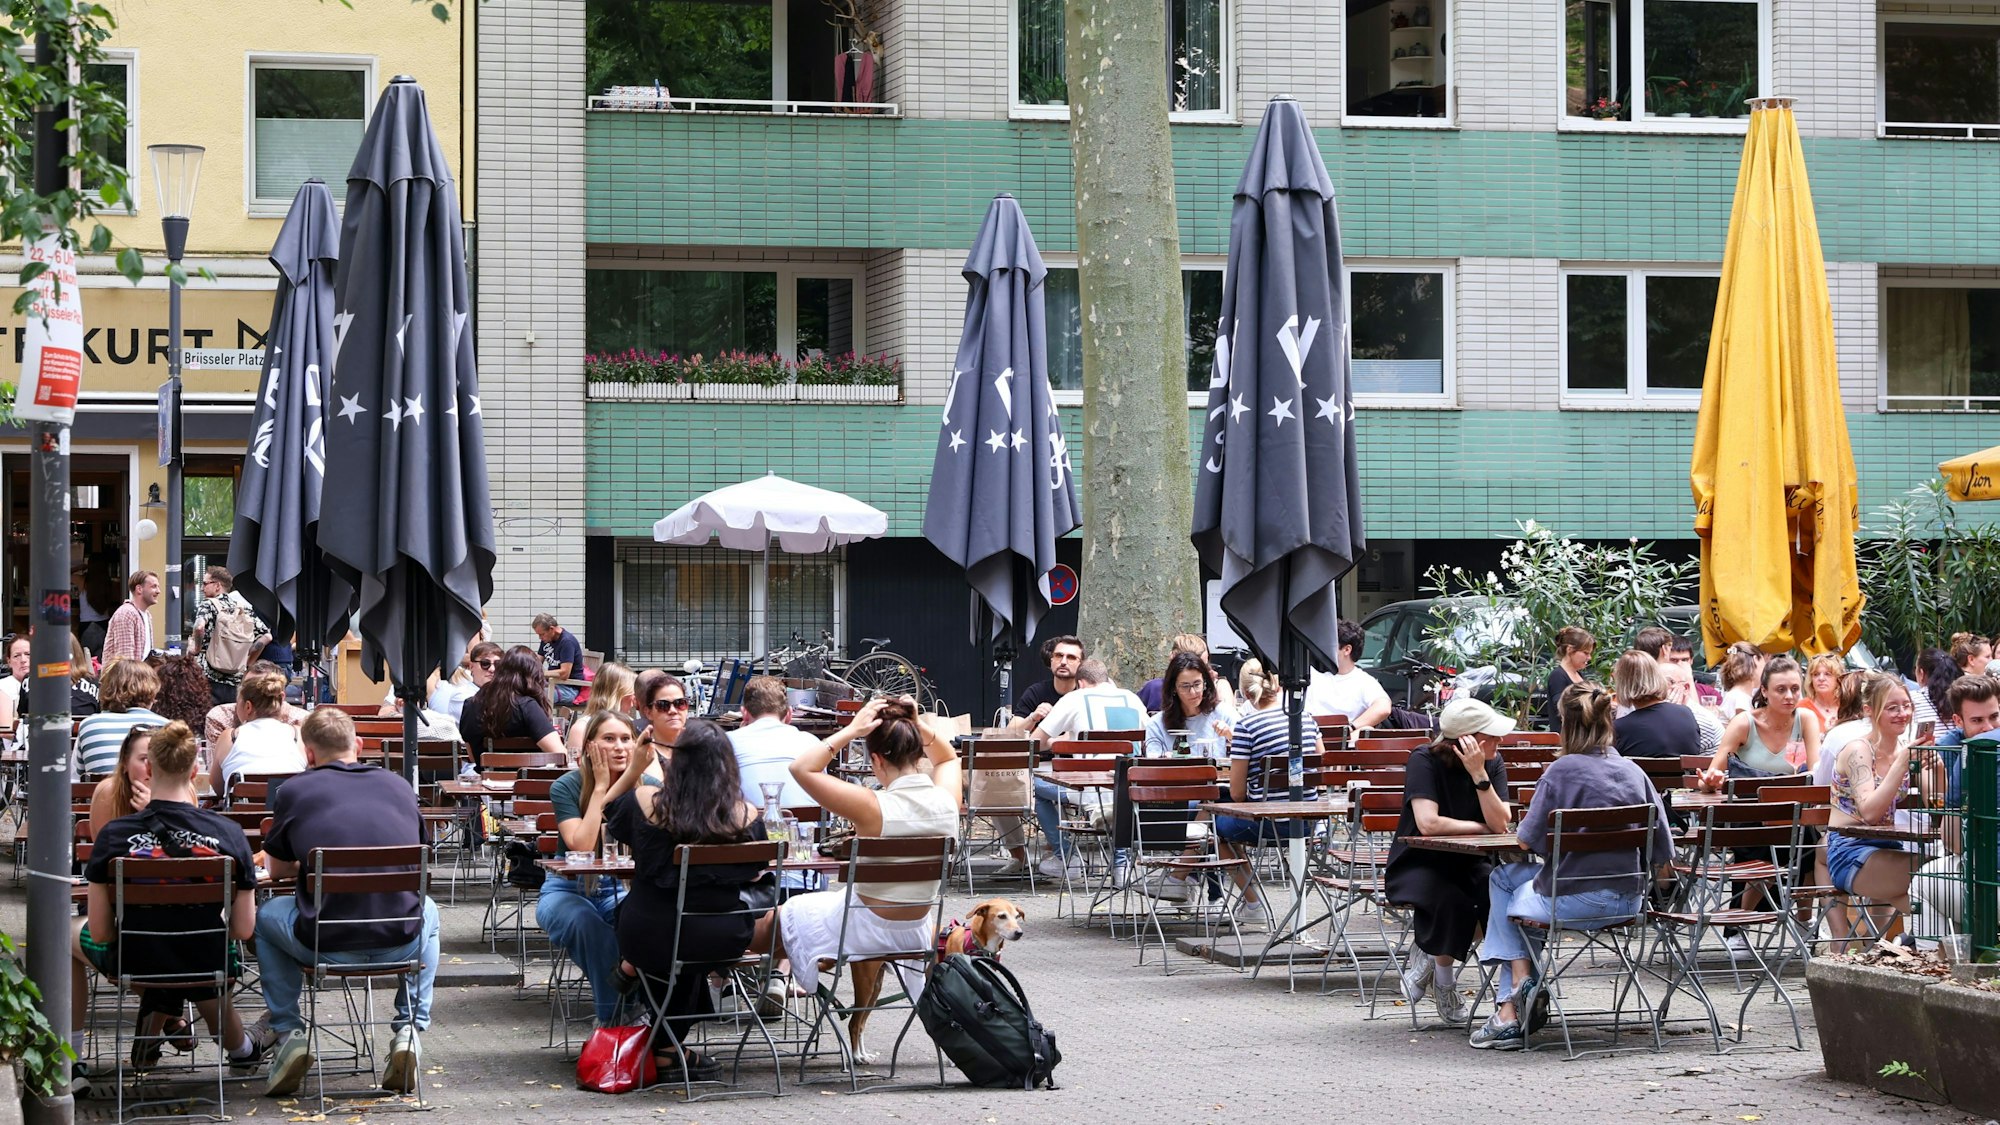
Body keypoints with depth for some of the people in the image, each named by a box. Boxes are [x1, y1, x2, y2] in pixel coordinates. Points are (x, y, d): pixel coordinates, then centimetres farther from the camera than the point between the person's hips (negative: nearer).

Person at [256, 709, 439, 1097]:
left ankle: (288, 1033, 21)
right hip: (400, 945, 2)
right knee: (426, 910, 38)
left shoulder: (294, 792, 4)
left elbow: (279, 870, 19)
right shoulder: (399, 787, 11)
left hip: (327, 945, -1)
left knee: (266, 916, 31)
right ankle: (409, 1030, 24)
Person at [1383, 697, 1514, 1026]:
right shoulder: (1425, 761, -14)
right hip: (1418, 864, -4)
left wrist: (1479, 775, -22)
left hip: (1467, 864, 4)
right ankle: (1443, 983, -10)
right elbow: (1428, 823, -26)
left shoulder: (1493, 764, 0)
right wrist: (1482, 828, -14)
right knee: (1453, 902, -35)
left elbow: (1500, 823, -13)